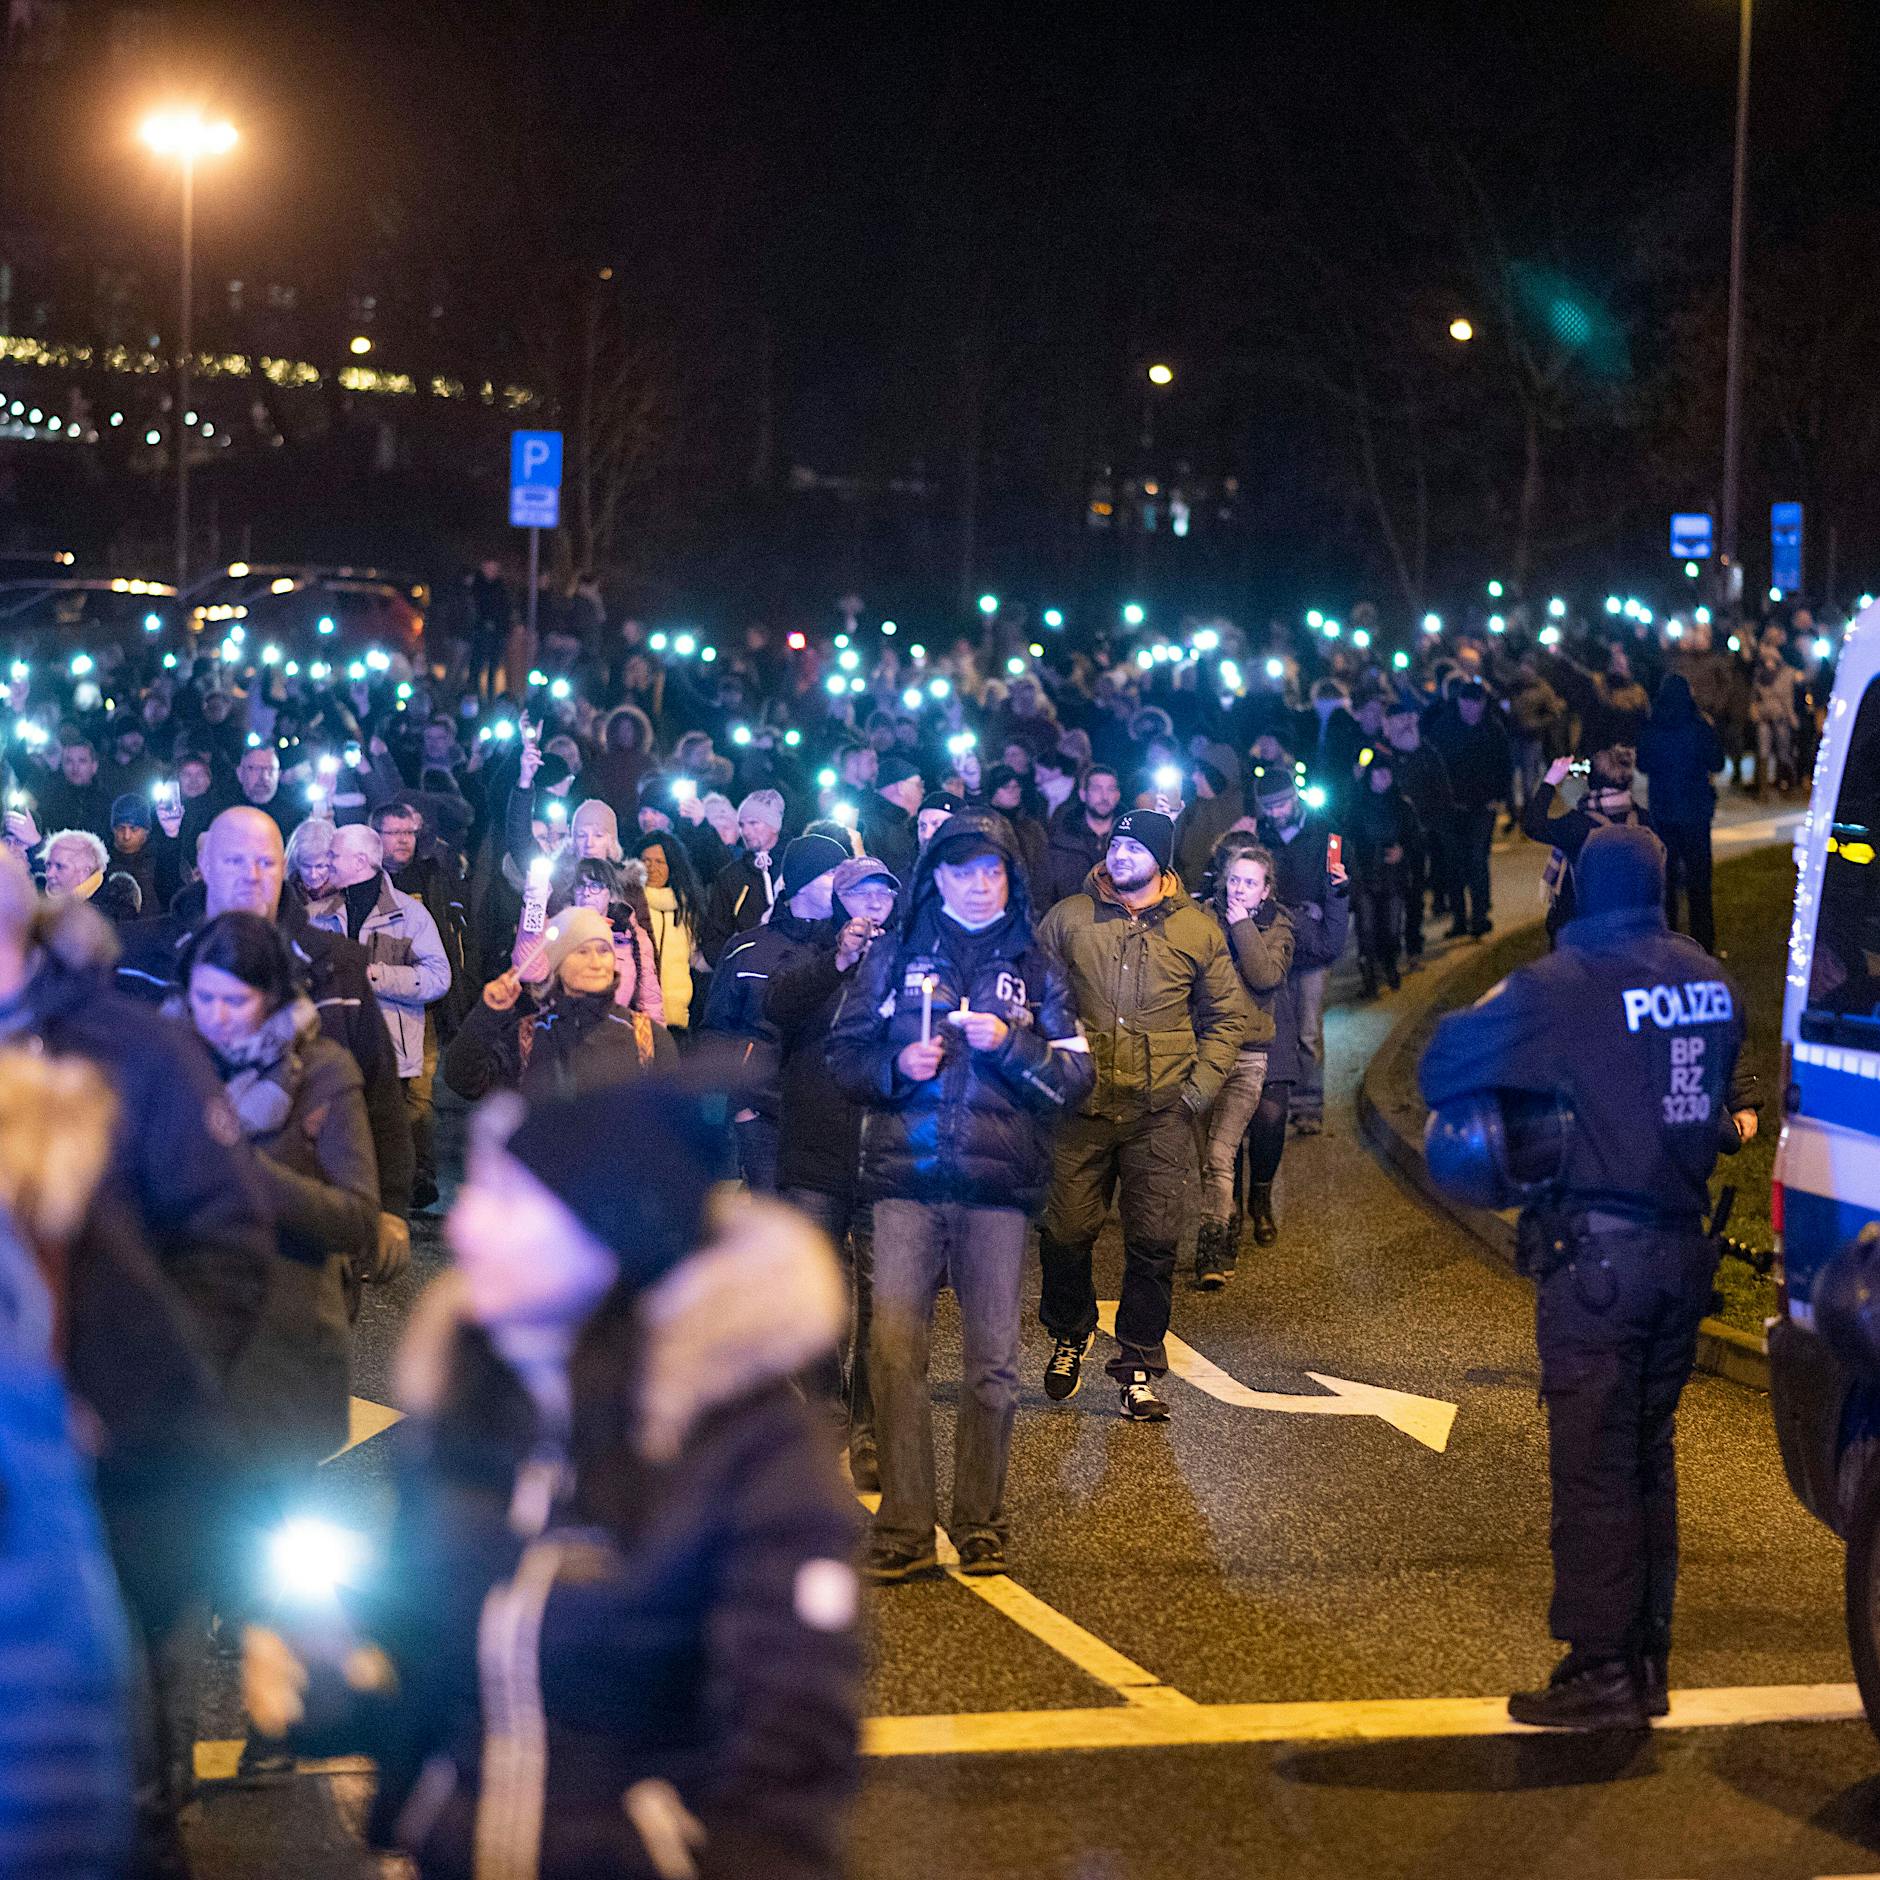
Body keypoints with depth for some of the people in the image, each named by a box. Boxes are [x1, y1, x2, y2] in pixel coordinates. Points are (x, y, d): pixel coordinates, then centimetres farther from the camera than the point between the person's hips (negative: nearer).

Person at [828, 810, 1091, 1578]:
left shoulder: (1035, 970, 13)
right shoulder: (894, 959, 13)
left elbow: (1075, 1077, 7)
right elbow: (845, 1053, 12)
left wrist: (1011, 1043, -9)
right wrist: (896, 1066, -7)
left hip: (998, 1182, 0)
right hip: (905, 1176, 0)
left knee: (992, 1358, 1)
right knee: (894, 1348, -9)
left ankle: (981, 1523, 10)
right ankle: (904, 1526, -5)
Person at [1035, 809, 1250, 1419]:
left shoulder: (1197, 929, 4)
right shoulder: (1068, 918, 4)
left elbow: (1229, 1016, 11)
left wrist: (1200, 1086, 1)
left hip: (1161, 1114, 0)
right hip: (1081, 1105, 0)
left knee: (1154, 1242, -1)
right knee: (1065, 1232, 1)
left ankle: (1138, 1368, 9)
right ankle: (1069, 1338, 26)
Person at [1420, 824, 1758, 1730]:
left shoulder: (1561, 986, -13)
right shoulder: (1708, 979, 7)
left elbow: (1442, 1071, -12)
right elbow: (1726, 1092, 19)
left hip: (1597, 1253, -6)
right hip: (1683, 1247, 6)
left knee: (1592, 1462, -2)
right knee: (1650, 1457, 14)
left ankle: (1600, 1670, -1)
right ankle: (1647, 1662, 20)